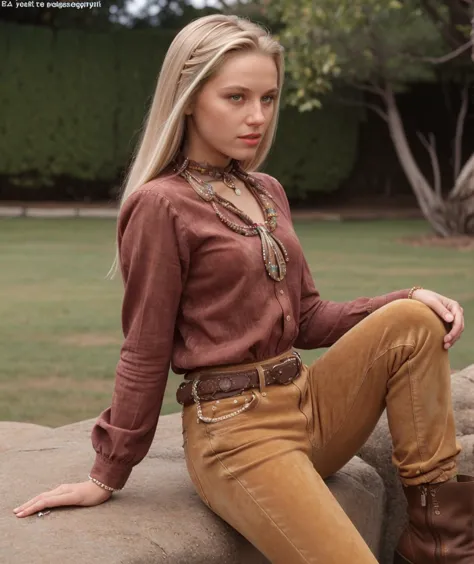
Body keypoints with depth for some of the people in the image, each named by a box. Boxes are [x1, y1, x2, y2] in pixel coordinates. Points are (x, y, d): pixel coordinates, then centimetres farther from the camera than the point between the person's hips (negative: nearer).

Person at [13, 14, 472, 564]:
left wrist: (410, 301, 0)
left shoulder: (267, 193, 12)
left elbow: (306, 319, 14)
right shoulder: (162, 205, -11)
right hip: (233, 429, -8)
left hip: (306, 404, 8)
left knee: (414, 323, -9)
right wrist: (108, 477, -2)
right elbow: (145, 353, -7)